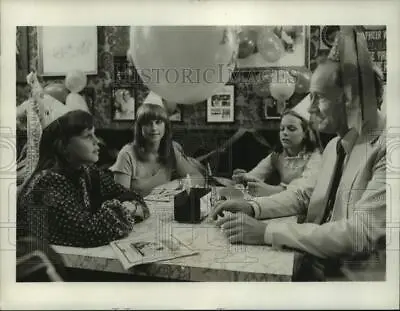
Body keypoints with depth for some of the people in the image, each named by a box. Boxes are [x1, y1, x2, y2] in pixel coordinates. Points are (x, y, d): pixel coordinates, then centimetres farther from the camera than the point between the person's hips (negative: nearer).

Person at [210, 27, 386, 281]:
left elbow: (360, 233, -26)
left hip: (355, 275, -6)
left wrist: (266, 232, -26)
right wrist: (253, 207, 0)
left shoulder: (385, 148, -21)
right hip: (315, 266, 7)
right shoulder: (335, 145, 8)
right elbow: (309, 194, 16)